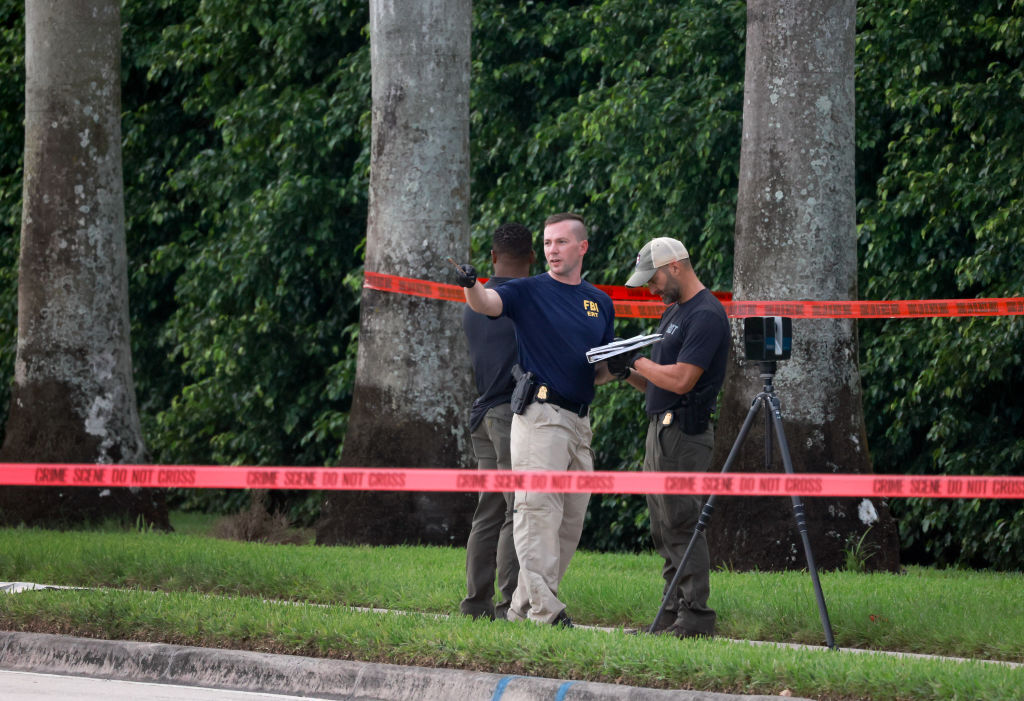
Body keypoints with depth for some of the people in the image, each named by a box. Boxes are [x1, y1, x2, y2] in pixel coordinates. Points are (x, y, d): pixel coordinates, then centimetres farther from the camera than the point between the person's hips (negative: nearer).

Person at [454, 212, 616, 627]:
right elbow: (488, 303, -18)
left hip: (580, 420, 6)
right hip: (540, 416, -6)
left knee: (571, 522, 6)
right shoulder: (529, 292, 2)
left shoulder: (600, 303, 17)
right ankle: (544, 609, -20)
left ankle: (523, 608, 12)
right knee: (539, 511, -14)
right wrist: (470, 286, -40)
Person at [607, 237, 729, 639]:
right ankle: (673, 615, 13)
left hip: (683, 434, -10)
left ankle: (695, 617, -10)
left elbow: (680, 379, -21)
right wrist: (625, 372, 5)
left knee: (681, 526, -11)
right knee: (664, 530, 10)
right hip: (660, 429, 10)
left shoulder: (706, 315, -13)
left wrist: (636, 361, -9)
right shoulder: (673, 312, 19)